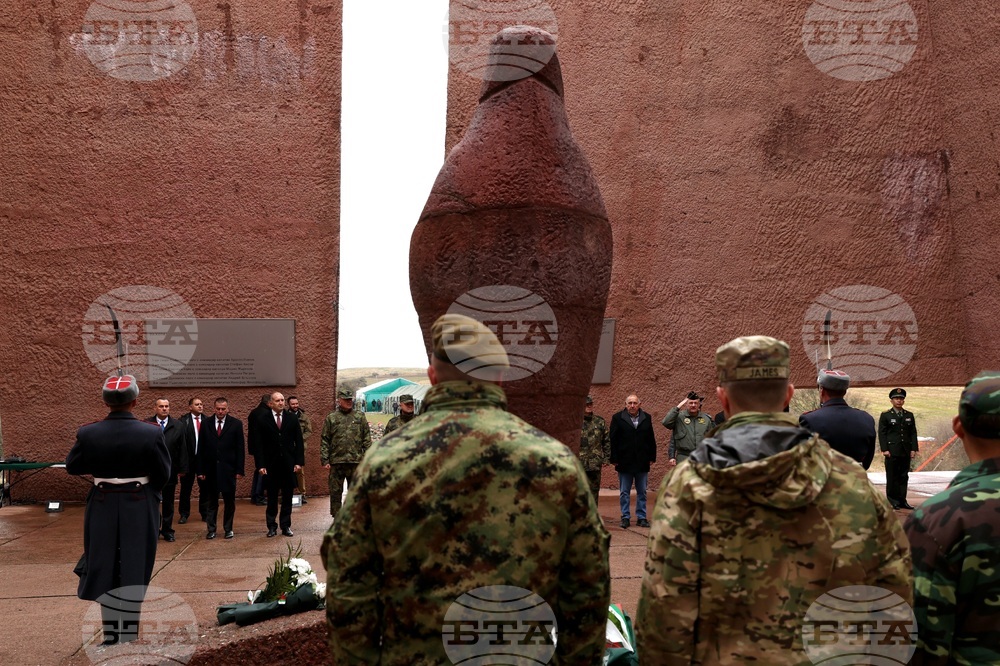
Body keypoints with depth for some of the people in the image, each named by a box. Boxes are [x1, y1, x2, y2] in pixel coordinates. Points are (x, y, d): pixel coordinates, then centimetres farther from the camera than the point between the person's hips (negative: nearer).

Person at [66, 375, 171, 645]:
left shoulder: (88, 433, -10)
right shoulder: (151, 433, -15)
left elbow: (72, 466, 3)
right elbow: (163, 475, -7)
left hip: (102, 509, 1)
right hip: (139, 511, -1)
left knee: (105, 570, 14)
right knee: (133, 572, 10)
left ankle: (110, 635, 18)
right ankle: (128, 636, 15)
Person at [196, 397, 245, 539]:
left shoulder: (236, 424, 1)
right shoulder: (206, 424, 5)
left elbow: (240, 449, 0)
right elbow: (201, 449, 5)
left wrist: (239, 470, -6)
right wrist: (200, 470, 0)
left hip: (228, 469, -1)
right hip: (210, 469, 1)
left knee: (229, 501, 5)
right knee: (212, 501, 7)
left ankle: (228, 529, 16)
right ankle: (211, 529, 14)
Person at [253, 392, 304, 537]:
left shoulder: (292, 419, 6)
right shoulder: (263, 420, 0)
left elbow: (298, 442, 5)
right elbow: (259, 445, -2)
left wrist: (299, 461, -2)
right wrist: (260, 465, -9)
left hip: (289, 464, 2)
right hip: (271, 464, -2)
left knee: (287, 497, 6)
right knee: (272, 497, 5)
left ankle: (286, 526, 15)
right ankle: (272, 526, 14)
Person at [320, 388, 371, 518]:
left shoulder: (360, 417, 7)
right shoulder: (331, 418, 5)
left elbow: (367, 439, 5)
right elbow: (324, 441, 3)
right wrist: (324, 460, -4)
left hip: (356, 462, 0)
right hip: (336, 462, 0)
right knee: (335, 492, 5)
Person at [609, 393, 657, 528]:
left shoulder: (646, 418, 6)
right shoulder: (617, 418, -2)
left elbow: (651, 440, 8)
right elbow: (613, 440, -4)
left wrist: (652, 457, 2)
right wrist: (614, 459, -9)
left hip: (642, 462, 2)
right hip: (624, 462, -2)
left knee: (642, 492, 8)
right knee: (624, 492, 5)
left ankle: (641, 517, 15)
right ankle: (625, 517, 12)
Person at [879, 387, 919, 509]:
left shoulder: (909, 415, 13)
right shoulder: (885, 415, 2)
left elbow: (913, 433, 12)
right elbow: (882, 433, -2)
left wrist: (913, 449, 3)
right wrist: (884, 449, -10)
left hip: (906, 452, 4)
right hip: (892, 452, -4)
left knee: (904, 476, 5)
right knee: (892, 477, -2)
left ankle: (902, 500, 10)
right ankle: (892, 501, 4)